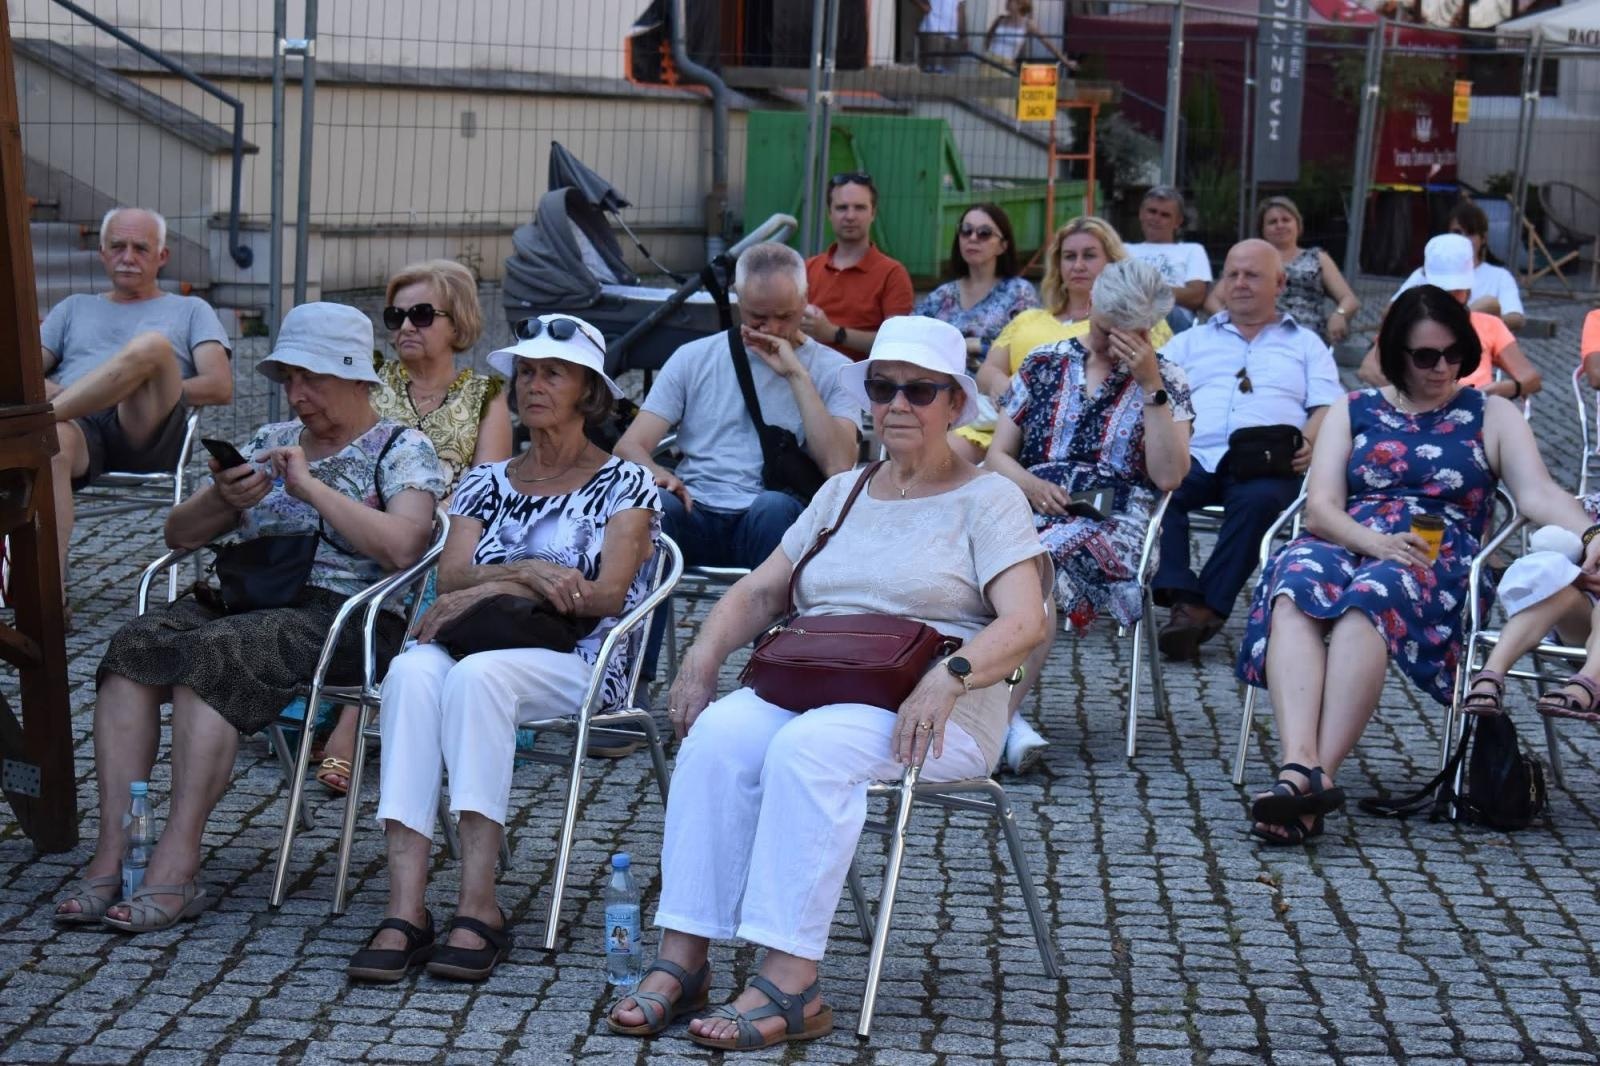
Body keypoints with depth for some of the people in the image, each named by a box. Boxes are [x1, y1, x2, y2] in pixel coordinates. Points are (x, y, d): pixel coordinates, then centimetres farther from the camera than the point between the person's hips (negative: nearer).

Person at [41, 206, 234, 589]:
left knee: (151, 345, -33)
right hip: (75, 422, 1)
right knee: (53, 442, -41)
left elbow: (219, 388, 12)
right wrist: (48, 391, -2)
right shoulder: (74, 308, 37)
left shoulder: (190, 310, 29)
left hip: (146, 433, -1)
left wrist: (155, 392, -3)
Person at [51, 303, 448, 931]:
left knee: (210, 652, -34)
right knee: (133, 647, -24)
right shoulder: (270, 442, 23)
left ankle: (176, 869, -37)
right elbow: (179, 535, 20)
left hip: (344, 614, -6)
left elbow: (401, 547, -15)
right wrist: (224, 501, -2)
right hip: (243, 599, 6)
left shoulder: (401, 450, 5)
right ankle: (111, 854, -30)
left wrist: (310, 484, -12)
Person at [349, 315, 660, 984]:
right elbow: (451, 577, 6)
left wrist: (493, 588, -9)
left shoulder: (625, 486, 11)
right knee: (412, 670, -33)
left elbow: (606, 595, -4)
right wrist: (529, 572, -13)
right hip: (482, 649, 3)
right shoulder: (487, 484, 23)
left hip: (578, 663, -3)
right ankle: (405, 908, -43)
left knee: (476, 674, -37)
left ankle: (478, 906, -41)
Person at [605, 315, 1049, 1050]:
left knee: (807, 749, -35)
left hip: (934, 714, -5)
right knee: (717, 734, -27)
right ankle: (681, 960, -29)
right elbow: (760, 591, 19)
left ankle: (791, 983, -38)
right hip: (809, 685, 5)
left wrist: (948, 678, -27)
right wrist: (705, 653, -1)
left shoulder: (987, 500, 4)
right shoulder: (842, 493, 22)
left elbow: (1026, 624, -10)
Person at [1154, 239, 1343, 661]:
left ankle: (1206, 607, -37)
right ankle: (1181, 600, -40)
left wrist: (1310, 444, -11)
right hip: (1194, 456, 2)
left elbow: (1328, 408, 12)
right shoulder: (1192, 342, 31)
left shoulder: (1306, 345, 27)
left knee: (1259, 499, -38)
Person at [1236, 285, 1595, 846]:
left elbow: (1538, 494, 1)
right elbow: (1320, 508, 8)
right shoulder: (1353, 410, 21)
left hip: (1439, 560, -2)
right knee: (1293, 586, -35)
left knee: (1370, 596, -37)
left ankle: (1308, 778, -50)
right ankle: (1300, 765, -53)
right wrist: (1375, 541, -14)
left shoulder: (1492, 416, 18)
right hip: (1346, 544, 2)